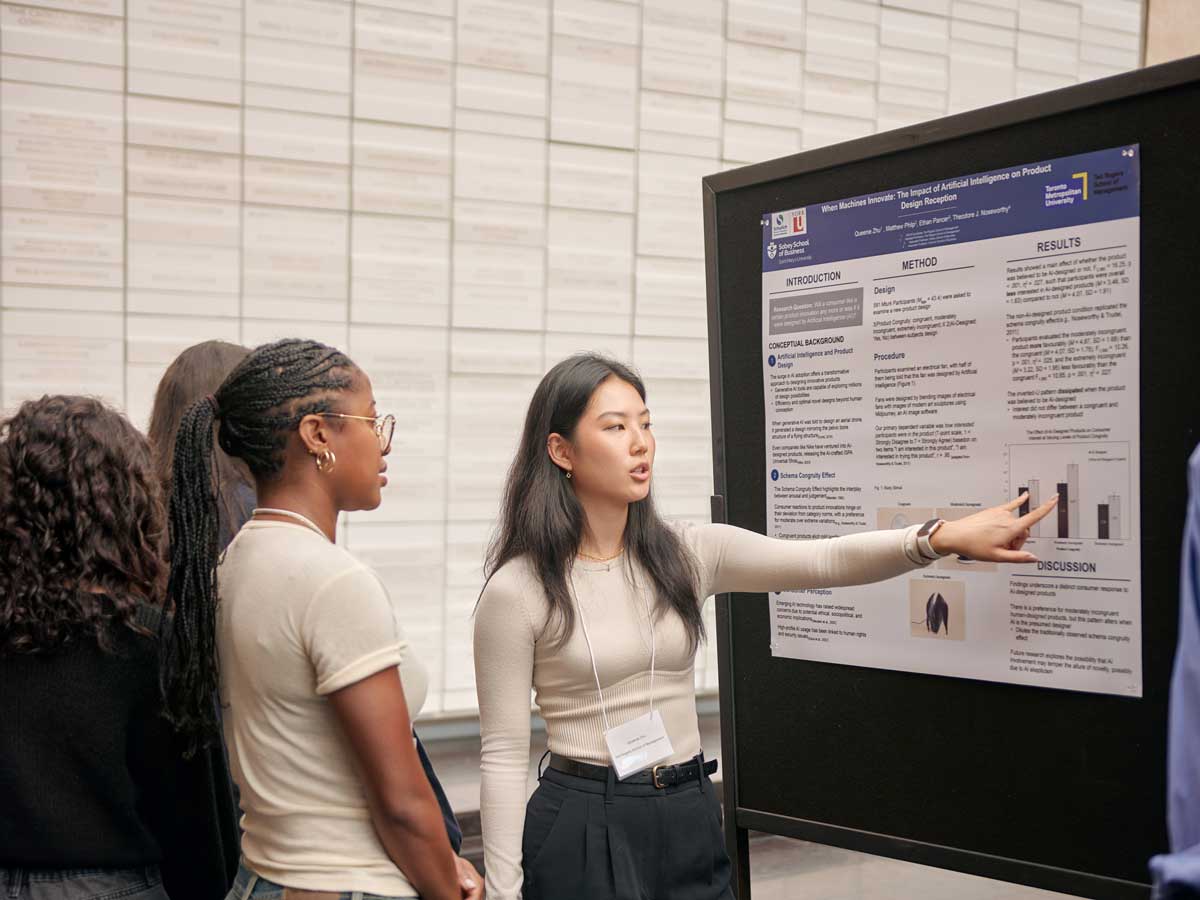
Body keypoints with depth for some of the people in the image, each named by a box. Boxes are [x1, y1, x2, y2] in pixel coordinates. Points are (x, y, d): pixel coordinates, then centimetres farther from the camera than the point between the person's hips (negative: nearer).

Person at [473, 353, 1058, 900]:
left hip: (691, 823, 4)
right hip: (584, 832, -4)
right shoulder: (517, 590, -10)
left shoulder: (687, 556, 2)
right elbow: (504, 755, -8)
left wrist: (945, 537, -23)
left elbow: (824, 561, -9)